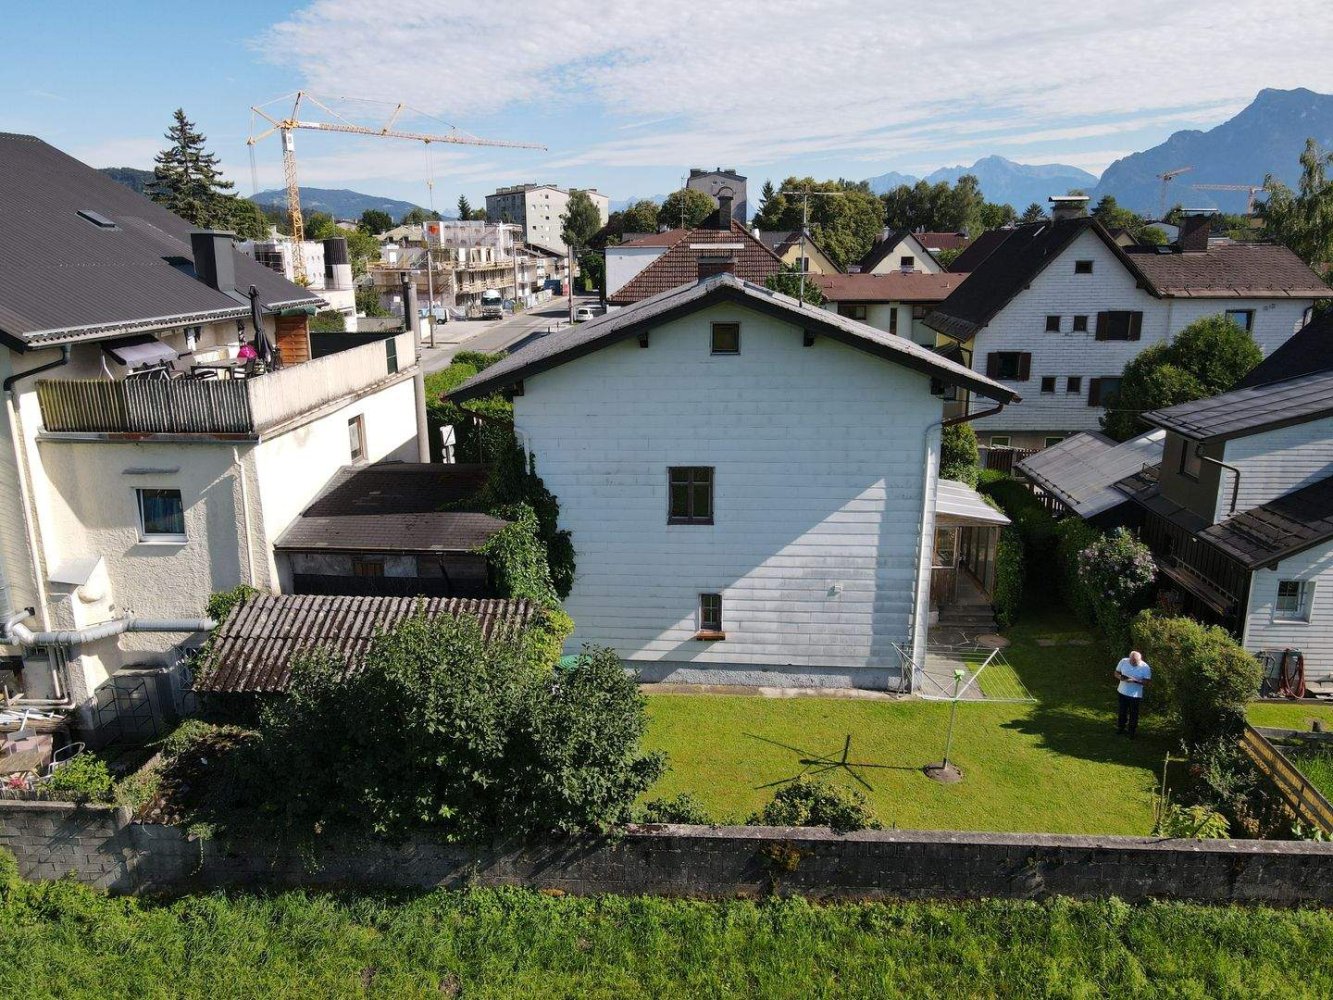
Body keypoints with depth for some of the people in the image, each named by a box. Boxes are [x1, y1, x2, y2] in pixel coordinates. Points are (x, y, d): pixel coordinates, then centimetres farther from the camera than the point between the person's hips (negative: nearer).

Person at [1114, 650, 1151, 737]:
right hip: (1122, 692, 3)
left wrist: (1135, 681, -29)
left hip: (1135, 695, -3)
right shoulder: (1123, 661, -9)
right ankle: (1120, 728, 39)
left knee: (1133, 714, 10)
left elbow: (1147, 681, -15)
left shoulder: (1145, 667, -16)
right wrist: (1120, 677, -21)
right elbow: (1116, 673, 2)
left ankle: (1131, 732, 28)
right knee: (1122, 711, 19)